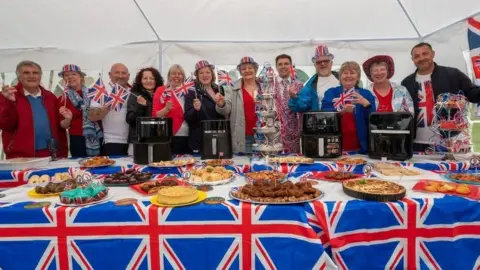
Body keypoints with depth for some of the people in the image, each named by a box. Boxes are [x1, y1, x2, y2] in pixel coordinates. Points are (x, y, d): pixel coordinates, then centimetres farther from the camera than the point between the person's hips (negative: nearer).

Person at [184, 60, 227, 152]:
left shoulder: (219, 89, 8)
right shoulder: (192, 92, -5)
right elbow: (187, 118, -9)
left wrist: (223, 104, -2)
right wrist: (195, 109, -27)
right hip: (199, 139, -4)